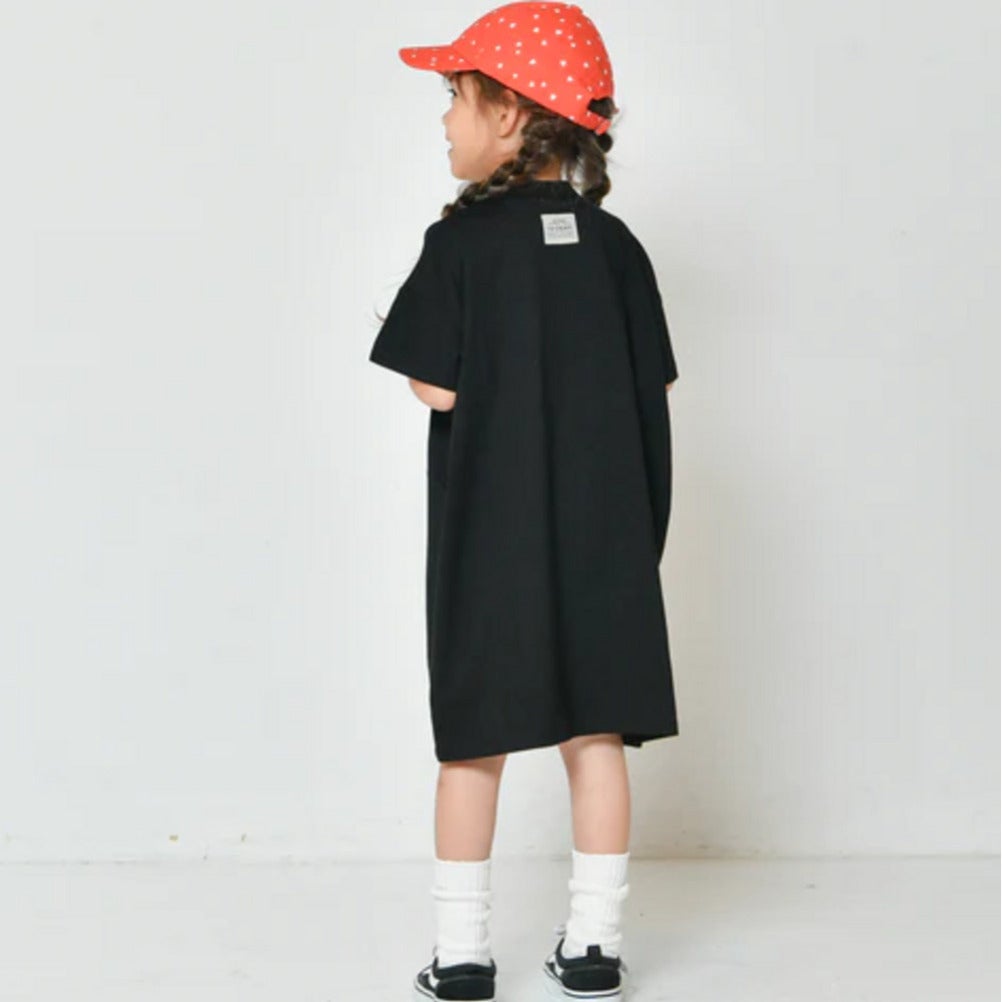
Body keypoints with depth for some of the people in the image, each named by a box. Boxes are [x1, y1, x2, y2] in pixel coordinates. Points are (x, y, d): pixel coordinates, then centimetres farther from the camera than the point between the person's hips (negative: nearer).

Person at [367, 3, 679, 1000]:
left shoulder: (462, 238, -10)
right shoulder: (614, 243, 2)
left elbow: (437, 391, -13)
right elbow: (650, 388, 3)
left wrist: (495, 389, 7)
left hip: (490, 532, -3)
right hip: (603, 530, 3)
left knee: (474, 740, 8)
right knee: (595, 735, 10)